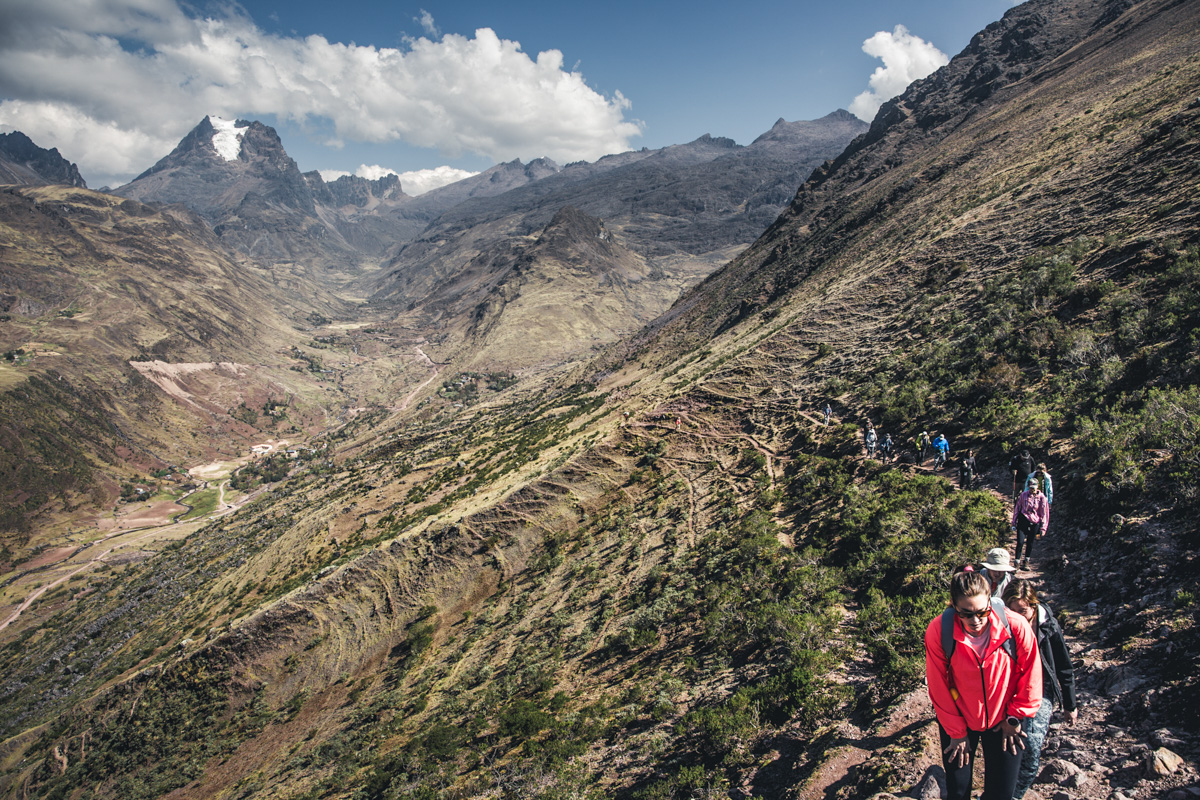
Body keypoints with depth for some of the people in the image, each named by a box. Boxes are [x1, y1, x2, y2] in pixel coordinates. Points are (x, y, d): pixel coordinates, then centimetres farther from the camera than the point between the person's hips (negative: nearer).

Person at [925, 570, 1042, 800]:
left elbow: (1031, 673, -7)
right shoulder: (938, 631, -24)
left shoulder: (1015, 626, -24)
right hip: (958, 721, 0)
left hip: (1003, 722, 0)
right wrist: (956, 732, -4)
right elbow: (939, 688, -11)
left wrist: (1015, 717, -1)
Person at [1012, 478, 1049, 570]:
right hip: (1023, 520, -1)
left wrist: (1043, 528, 0)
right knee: (1020, 542, -8)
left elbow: (1044, 513, 2)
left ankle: (1026, 562, 24)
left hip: (1035, 523, 1)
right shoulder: (1023, 495, 0)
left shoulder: (1041, 497, -2)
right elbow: (1017, 509, 7)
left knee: (1030, 543, 10)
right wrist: (1014, 523, 7)